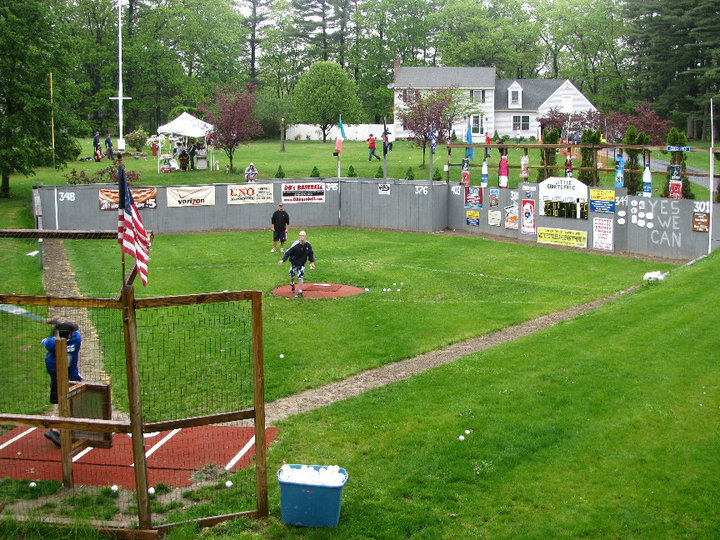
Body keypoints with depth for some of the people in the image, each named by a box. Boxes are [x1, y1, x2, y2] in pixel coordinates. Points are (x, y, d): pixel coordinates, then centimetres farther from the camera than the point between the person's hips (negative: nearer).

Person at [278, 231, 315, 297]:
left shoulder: (308, 245, -12)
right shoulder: (295, 245, -25)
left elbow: (311, 254, 5)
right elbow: (288, 253, -22)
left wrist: (312, 262, -4)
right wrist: (282, 260, -33)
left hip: (302, 264, 1)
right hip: (294, 263, -1)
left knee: (300, 277, -8)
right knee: (292, 276, 15)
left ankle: (300, 292, 0)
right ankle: (292, 284, 50)